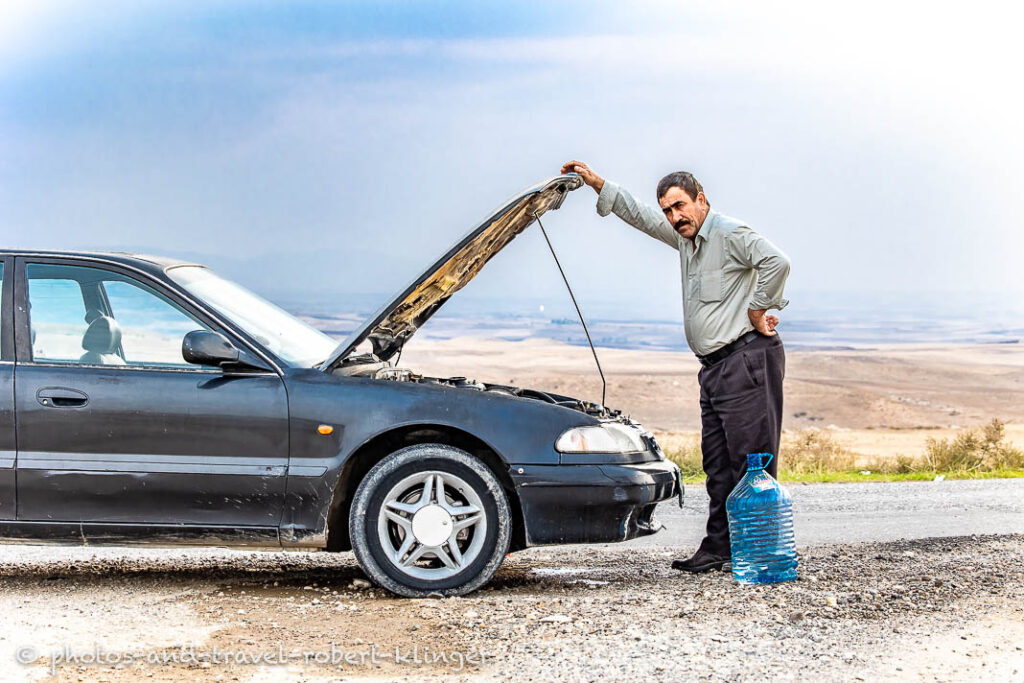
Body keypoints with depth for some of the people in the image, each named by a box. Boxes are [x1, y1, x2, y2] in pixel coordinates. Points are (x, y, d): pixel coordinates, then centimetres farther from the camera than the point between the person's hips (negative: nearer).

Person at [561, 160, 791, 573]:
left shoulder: (730, 234, -10)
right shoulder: (686, 238, 17)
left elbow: (776, 262, -25)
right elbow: (638, 215, 28)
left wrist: (756, 311, -17)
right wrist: (596, 183, 24)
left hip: (747, 360, -10)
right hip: (714, 368, 10)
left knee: (751, 460, -9)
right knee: (718, 464, 9)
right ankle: (717, 548, 12)